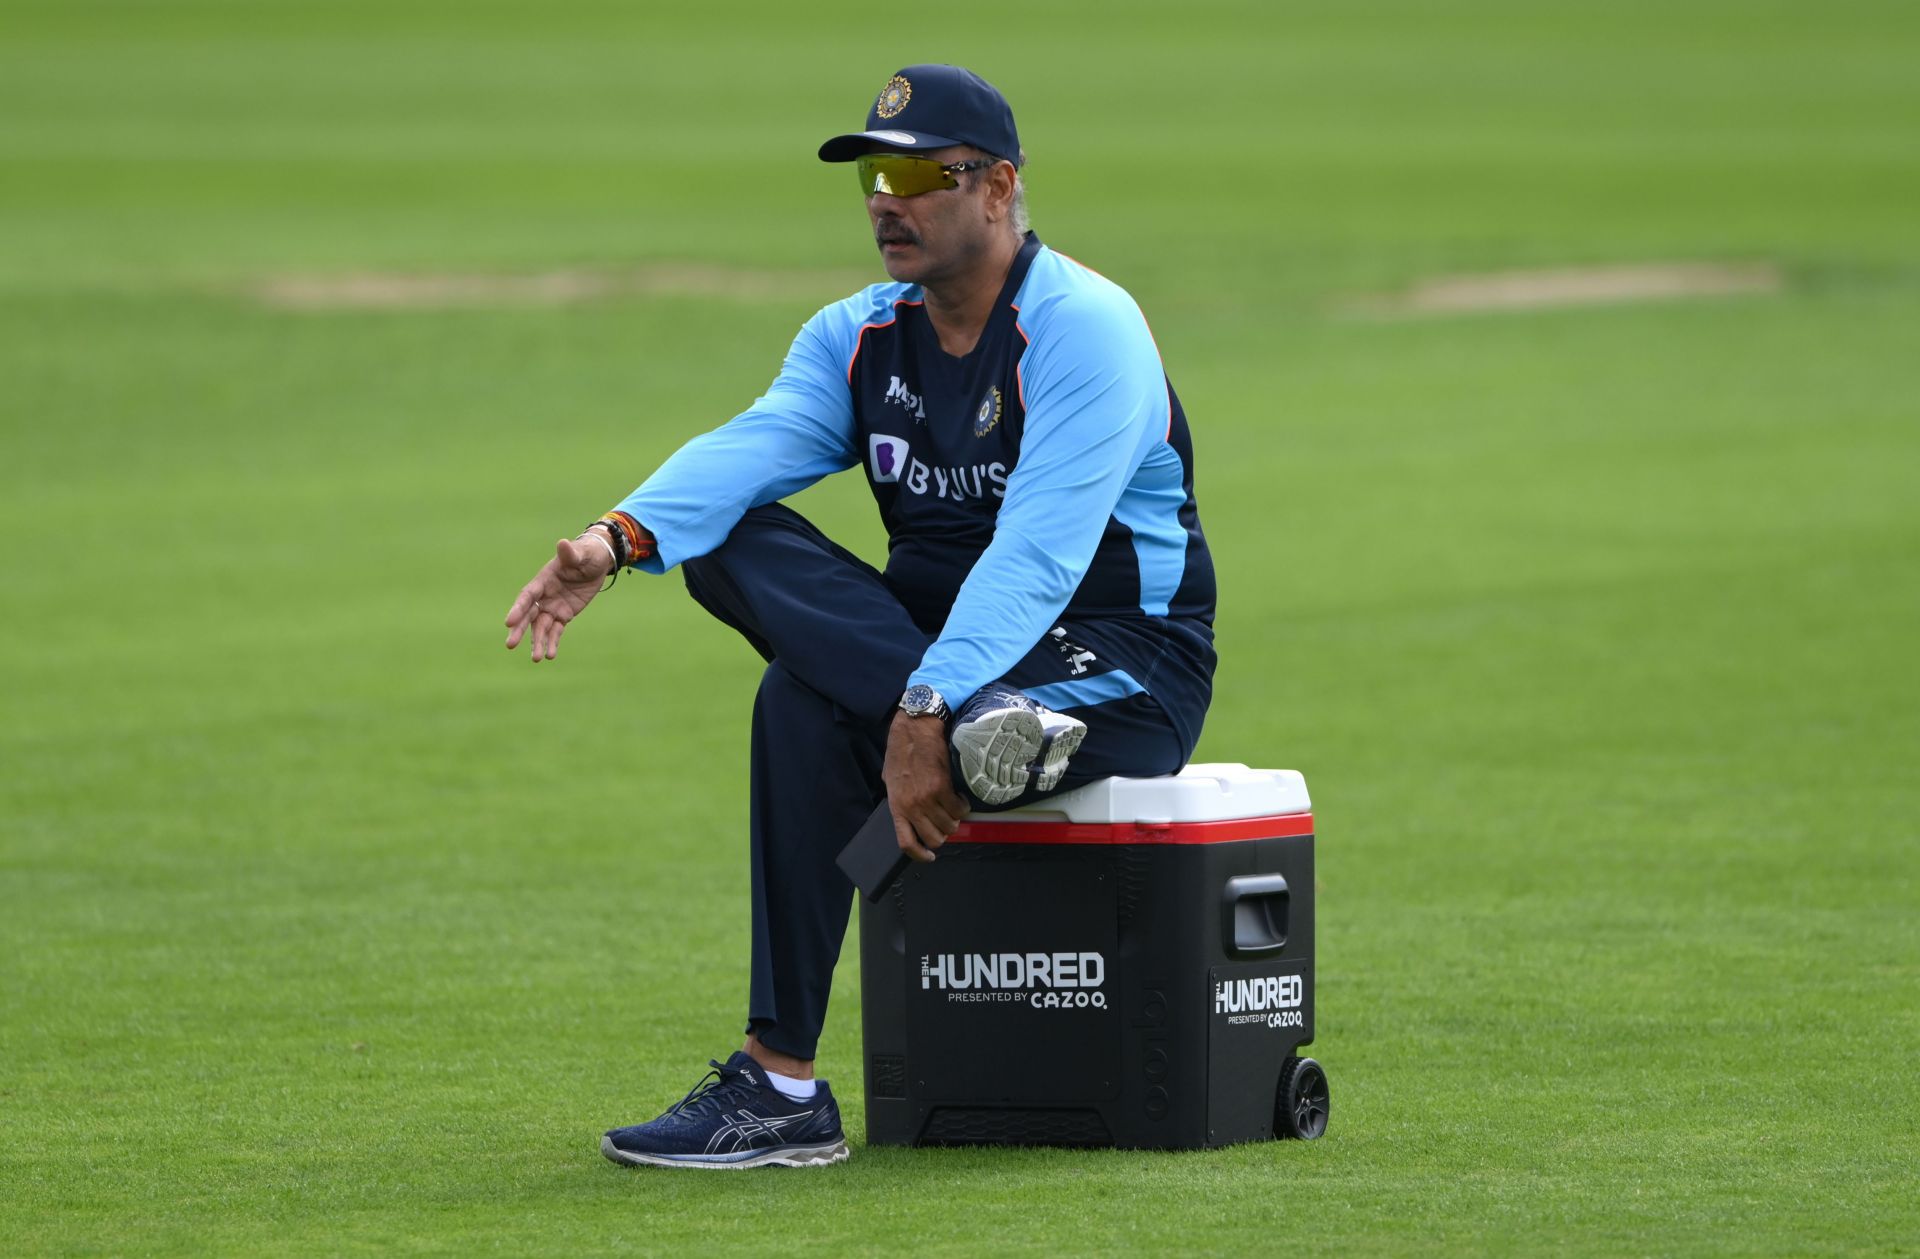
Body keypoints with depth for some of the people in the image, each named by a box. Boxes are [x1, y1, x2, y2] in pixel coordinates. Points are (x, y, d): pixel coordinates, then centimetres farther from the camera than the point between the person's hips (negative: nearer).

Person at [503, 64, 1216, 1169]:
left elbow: (1038, 555, -26)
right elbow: (754, 444, -11)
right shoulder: (858, 338, 9)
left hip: (1123, 662, -7)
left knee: (809, 706, -30)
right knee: (728, 542, -16)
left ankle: (783, 1090, -29)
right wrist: (620, 538, -32)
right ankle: (987, 729, -38)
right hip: (940, 646, 7)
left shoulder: (1085, 327, -14)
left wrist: (925, 714, -39)